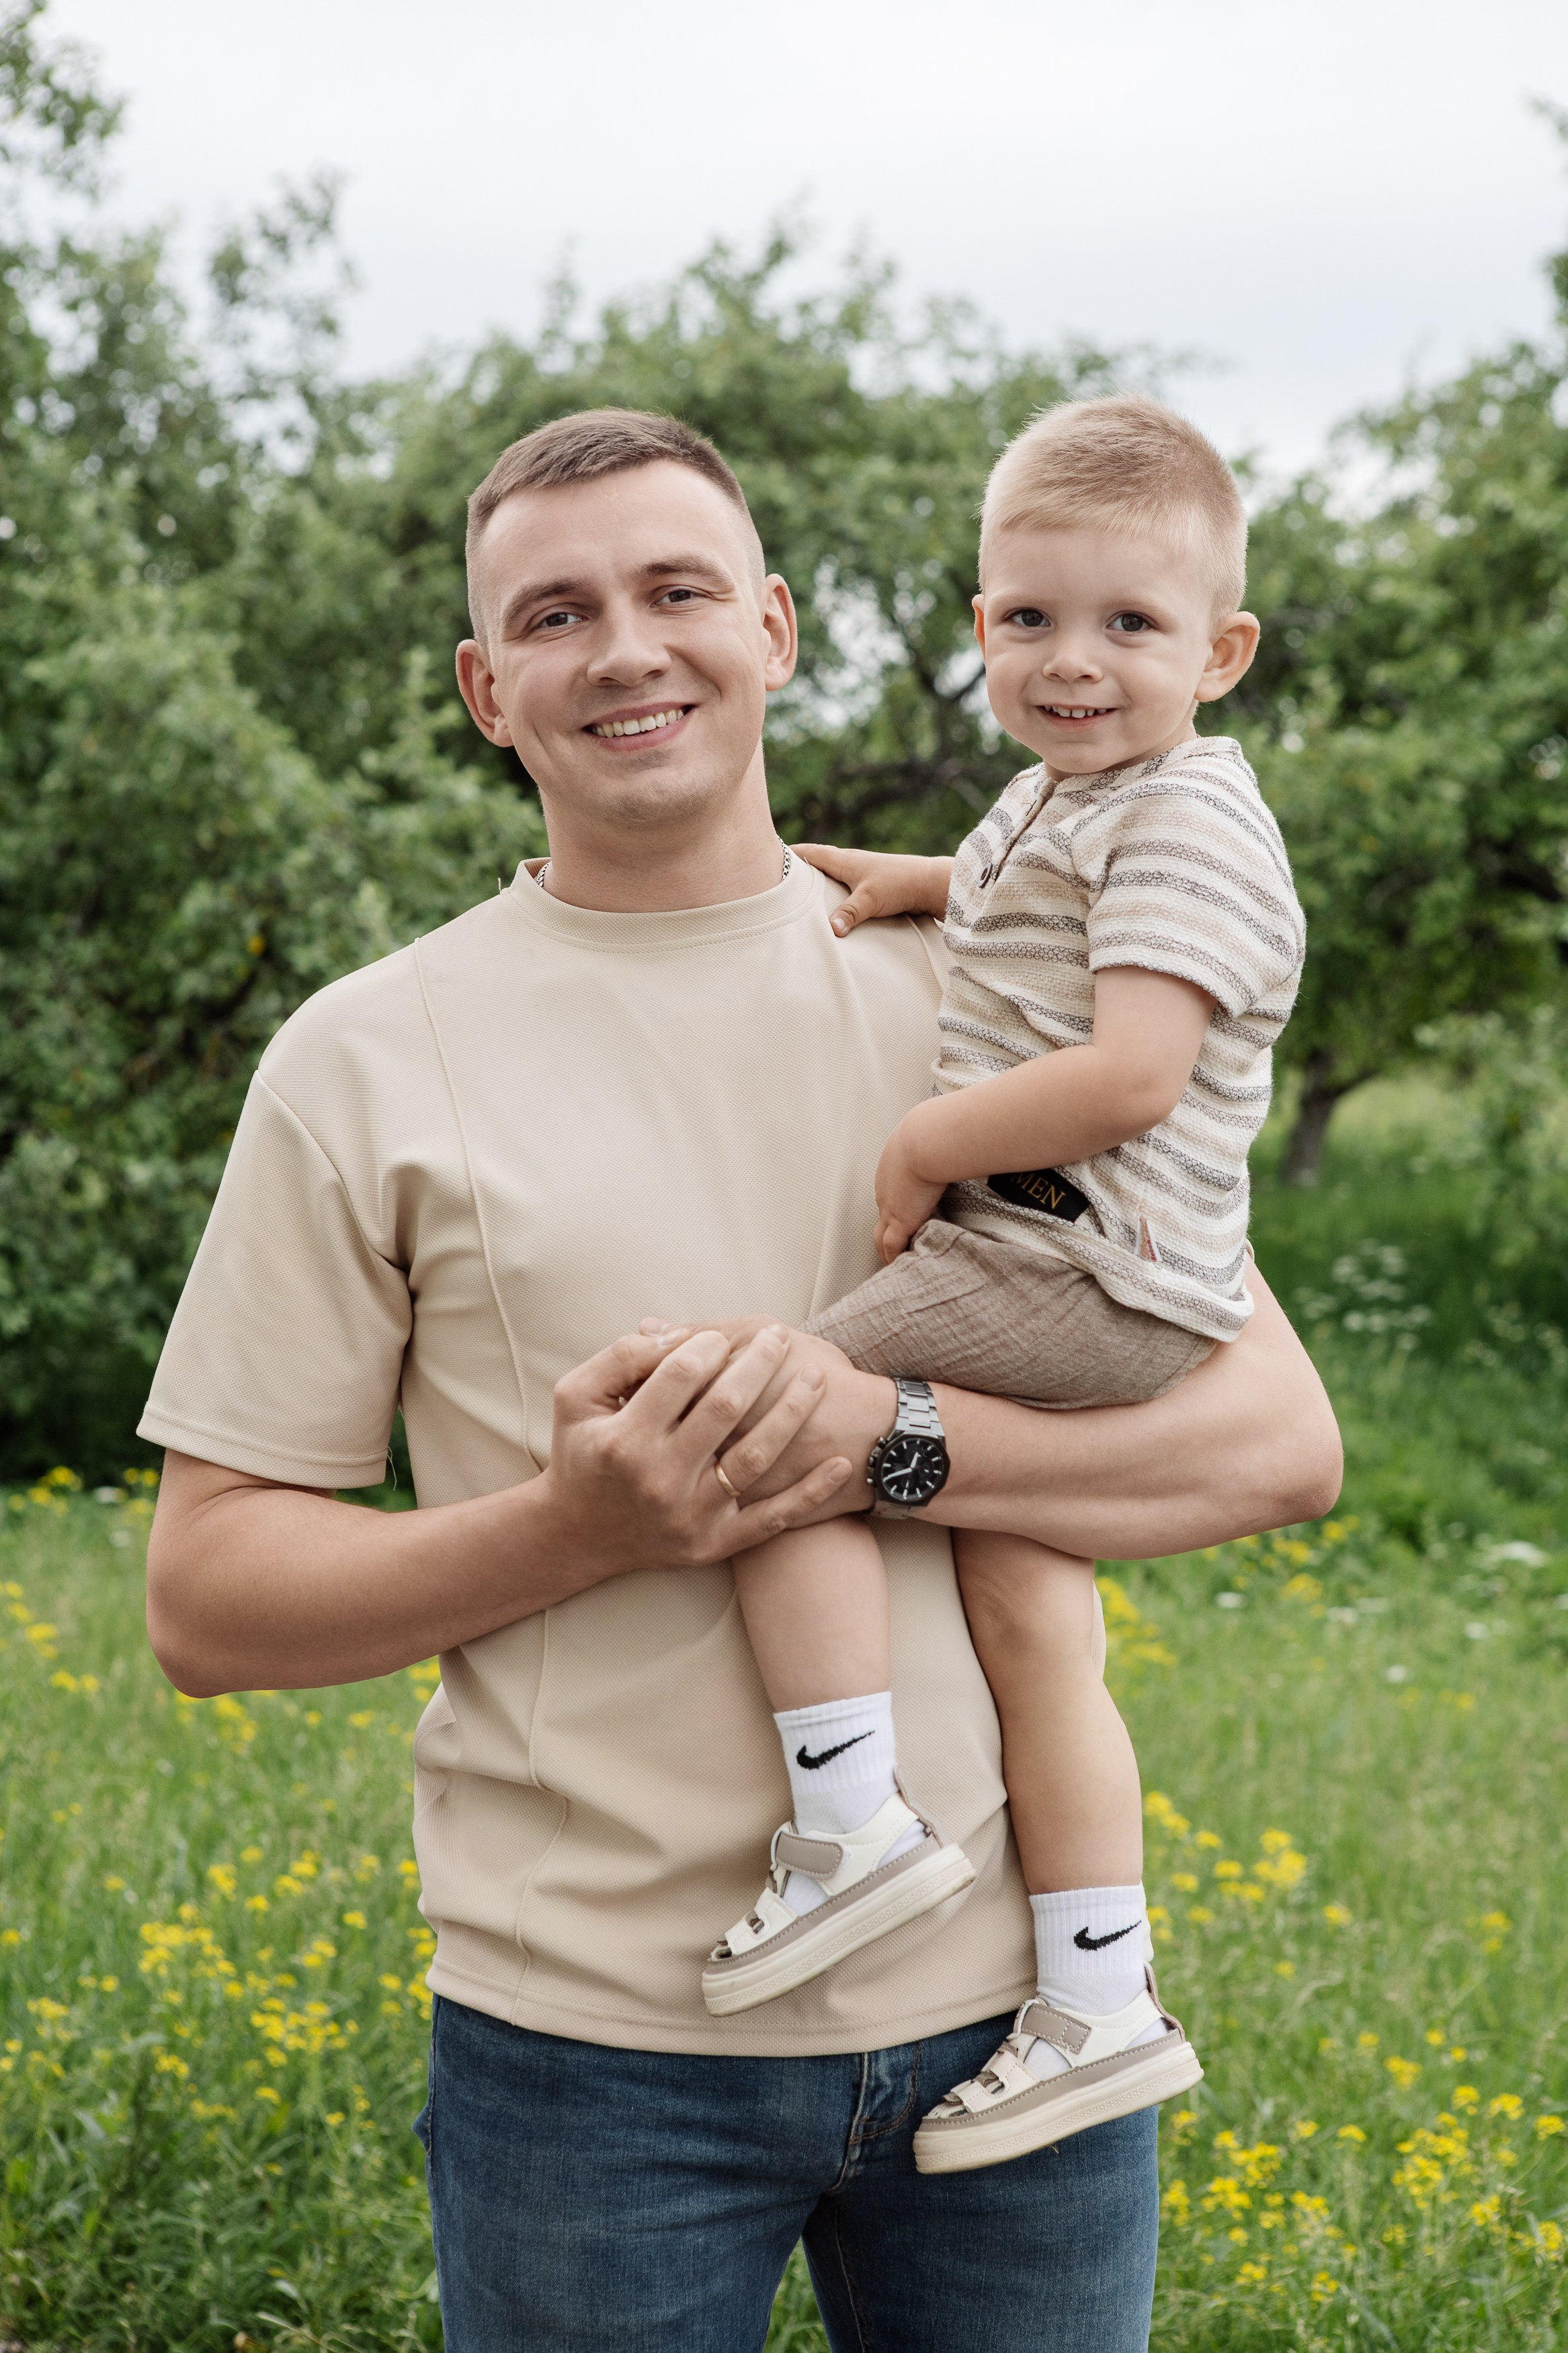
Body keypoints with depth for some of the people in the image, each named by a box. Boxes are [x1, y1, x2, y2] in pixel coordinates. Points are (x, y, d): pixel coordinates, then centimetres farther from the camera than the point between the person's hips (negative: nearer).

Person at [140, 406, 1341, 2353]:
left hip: (1010, 1996, 2)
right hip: (597, 2036, -1)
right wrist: (580, 1526, -16)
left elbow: (1283, 1442, 1)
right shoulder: (367, 1062, 1)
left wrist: (889, 1441, -15)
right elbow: (204, 1597, 0)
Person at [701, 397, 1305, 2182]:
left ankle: (853, 1823, -14)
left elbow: (1129, 1077, -24)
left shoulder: (1184, 827, -11)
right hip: (1068, 1296, 10)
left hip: (1075, 1270, -10)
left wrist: (922, 1149, -15)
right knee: (1027, 1618, 9)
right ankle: (1098, 2005, 14)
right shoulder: (1057, 797, 19)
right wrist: (909, 883, 25)